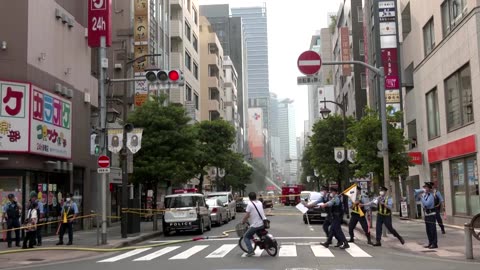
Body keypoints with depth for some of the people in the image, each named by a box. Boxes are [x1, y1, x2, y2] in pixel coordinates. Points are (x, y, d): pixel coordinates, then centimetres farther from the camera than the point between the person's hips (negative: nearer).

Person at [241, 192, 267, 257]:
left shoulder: (250, 204, -10)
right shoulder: (260, 203, 10)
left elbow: (247, 215, -13)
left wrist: (243, 221, 4)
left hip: (255, 225, -7)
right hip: (263, 224, 7)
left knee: (246, 237, 8)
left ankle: (251, 251, -2)